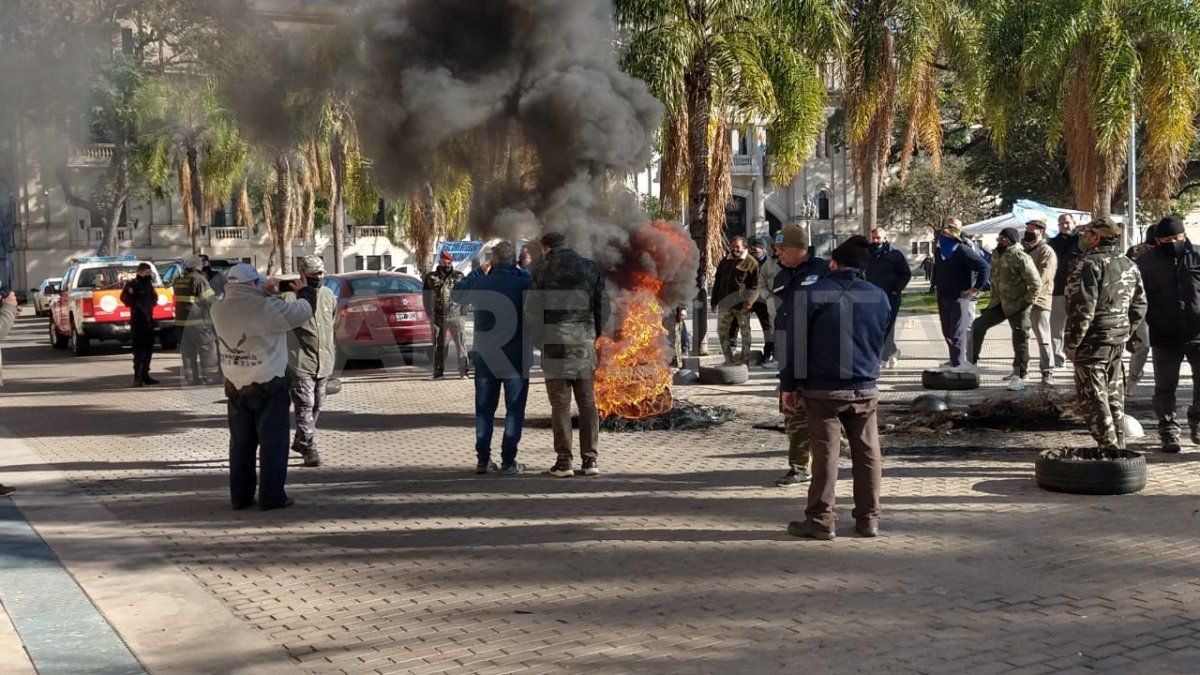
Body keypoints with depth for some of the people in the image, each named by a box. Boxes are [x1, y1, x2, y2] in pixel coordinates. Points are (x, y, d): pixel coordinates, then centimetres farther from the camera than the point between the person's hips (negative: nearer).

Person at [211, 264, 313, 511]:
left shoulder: (219, 309, -2)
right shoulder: (267, 308, -20)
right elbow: (302, 314, -8)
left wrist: (266, 294, 16)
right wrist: (301, 294, 11)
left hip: (235, 386, 6)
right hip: (268, 386, -6)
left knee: (240, 442, 13)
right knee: (272, 441, 3)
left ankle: (240, 496, 17)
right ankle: (272, 497, 4)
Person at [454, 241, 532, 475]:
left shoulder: (480, 283, -4)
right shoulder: (524, 283, -11)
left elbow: (458, 293, 14)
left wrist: (480, 271, 18)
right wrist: (520, 272, 10)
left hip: (485, 357, 3)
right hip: (516, 358, -3)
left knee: (484, 409, 12)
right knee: (514, 410, 4)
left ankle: (483, 459, 11)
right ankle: (508, 462, -1)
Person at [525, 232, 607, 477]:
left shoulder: (542, 273, -2)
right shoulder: (590, 269, 8)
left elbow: (531, 312, -4)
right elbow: (603, 308, 8)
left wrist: (538, 342, 10)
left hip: (555, 345, -3)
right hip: (585, 345, 3)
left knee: (560, 405, 1)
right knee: (588, 403, 8)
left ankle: (564, 460, -1)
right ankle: (590, 459, 6)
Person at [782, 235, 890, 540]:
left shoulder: (815, 293, -7)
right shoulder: (880, 297, 6)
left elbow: (796, 341, -6)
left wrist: (789, 384, -1)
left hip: (822, 389, -3)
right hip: (865, 389, 3)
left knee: (825, 454, 0)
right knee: (867, 453, 9)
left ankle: (821, 520, 3)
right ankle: (868, 519, 14)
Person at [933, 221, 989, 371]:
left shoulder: (963, 251, -15)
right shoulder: (939, 251, 10)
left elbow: (984, 266, -18)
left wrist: (977, 288, -16)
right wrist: (937, 284, 21)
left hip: (960, 298, -8)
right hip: (943, 297, 9)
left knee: (958, 332, -10)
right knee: (947, 332, 15)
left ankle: (958, 363, -8)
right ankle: (955, 360, 28)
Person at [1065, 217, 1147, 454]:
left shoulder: (1088, 264, -14)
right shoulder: (1129, 266, 12)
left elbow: (1083, 309, -20)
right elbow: (1140, 305, 16)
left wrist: (1072, 344, -13)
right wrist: (1127, 333, 19)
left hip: (1092, 343, -8)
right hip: (1118, 343, 8)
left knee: (1094, 398, -3)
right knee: (1114, 397, 16)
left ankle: (1109, 449, -5)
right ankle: (1119, 447, 21)